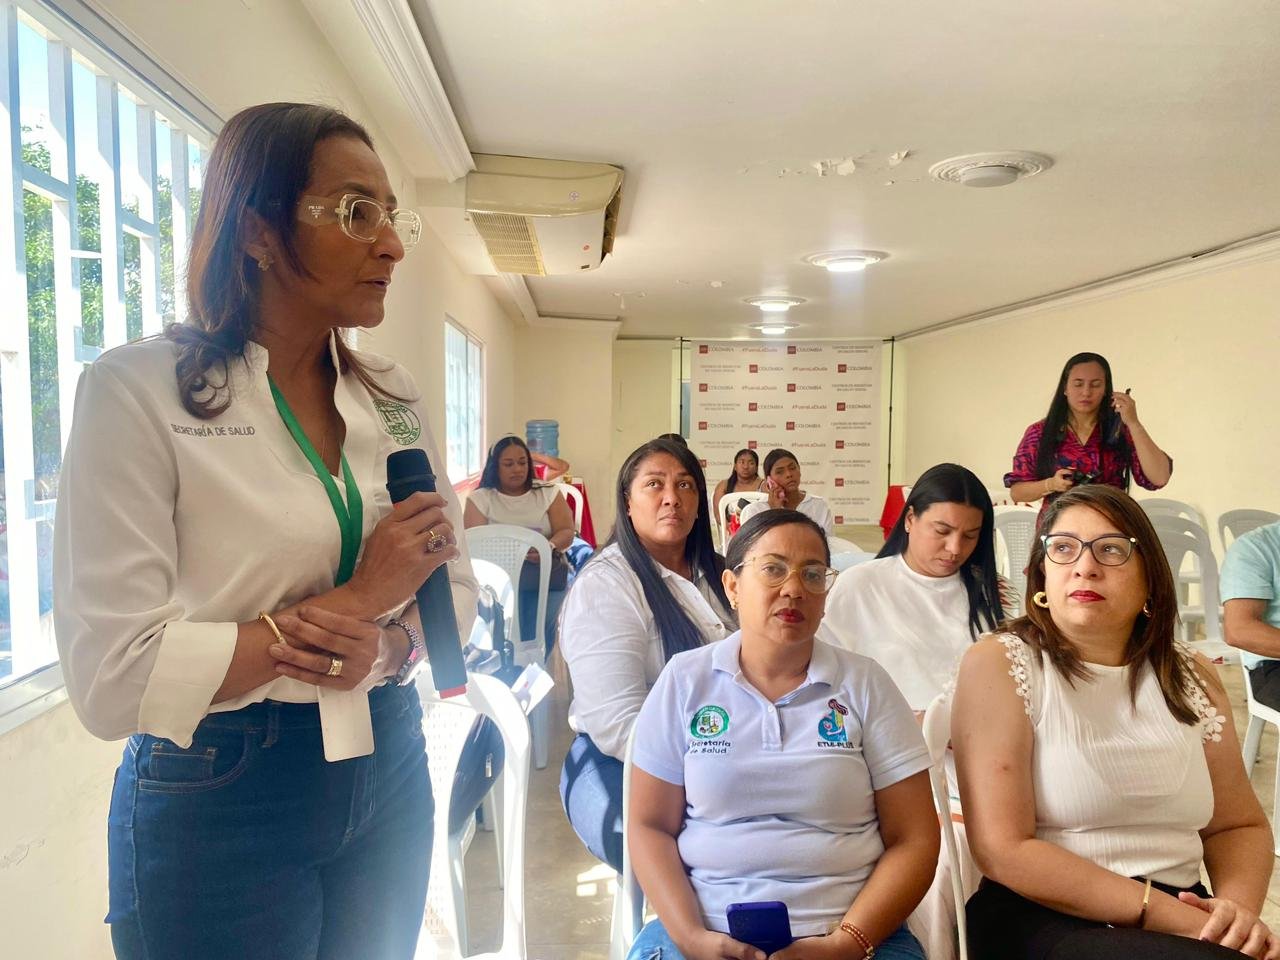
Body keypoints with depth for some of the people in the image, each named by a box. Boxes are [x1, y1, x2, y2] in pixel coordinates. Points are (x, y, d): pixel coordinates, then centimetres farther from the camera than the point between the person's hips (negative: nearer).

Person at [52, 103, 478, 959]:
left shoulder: (393, 399, 2)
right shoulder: (139, 390, -14)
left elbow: (454, 586, 7)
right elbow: (114, 679, -19)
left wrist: (385, 643, -14)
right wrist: (354, 599, -19)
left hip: (388, 767, 6)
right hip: (221, 797, -5)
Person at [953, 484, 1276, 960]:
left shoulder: (1192, 678, 8)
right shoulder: (998, 664, -9)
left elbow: (1240, 825, 14)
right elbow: (1003, 851, -15)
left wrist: (1239, 907, -8)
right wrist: (1170, 915, -18)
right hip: (1043, 917, -6)